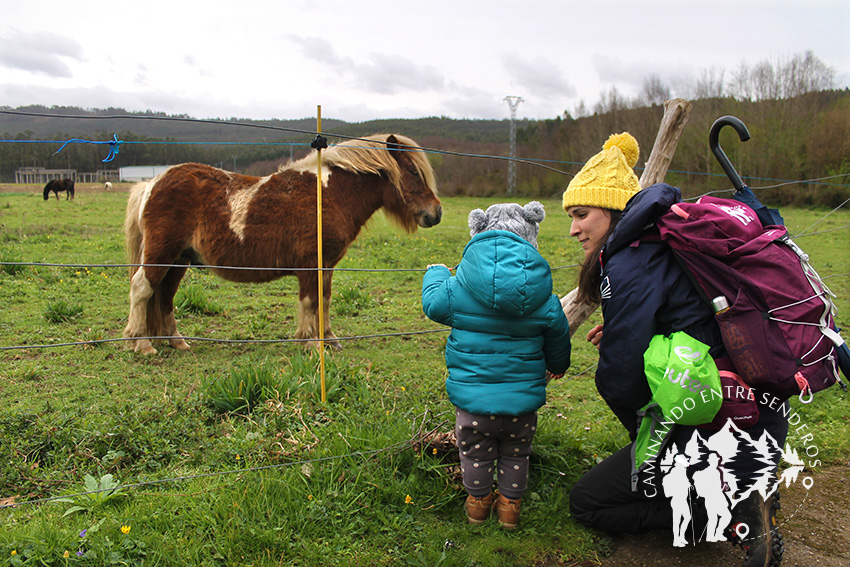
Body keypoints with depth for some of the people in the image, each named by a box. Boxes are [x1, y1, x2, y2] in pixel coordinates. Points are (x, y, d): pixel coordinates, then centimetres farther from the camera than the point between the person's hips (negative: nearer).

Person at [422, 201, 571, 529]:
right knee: (515, 454, 24)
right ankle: (510, 505, 38)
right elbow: (558, 340, 8)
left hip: (472, 398, -1)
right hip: (522, 400, 1)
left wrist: (435, 274, 26)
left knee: (475, 452, 23)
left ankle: (478, 502, 41)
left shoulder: (459, 288, -13)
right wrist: (558, 365, 32)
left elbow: (434, 304, 5)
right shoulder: (544, 299, -7)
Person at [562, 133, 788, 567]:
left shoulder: (629, 267, -20)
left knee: (586, 502, 7)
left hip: (719, 441, -9)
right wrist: (623, 330, 14)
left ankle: (735, 515, -3)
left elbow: (620, 380, -19)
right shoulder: (665, 245, 7)